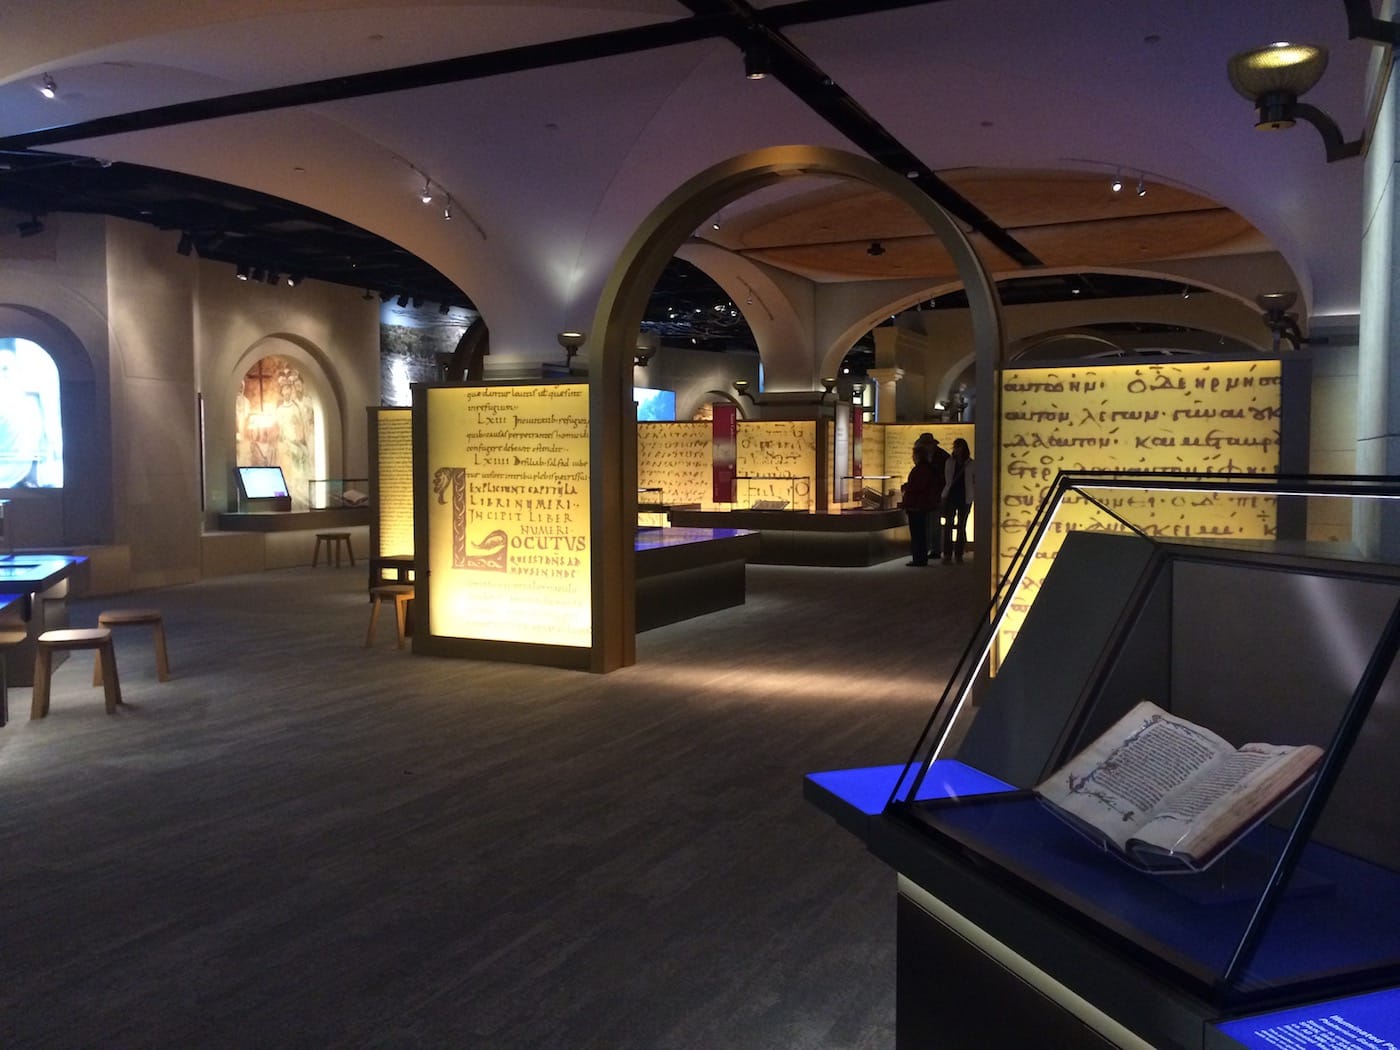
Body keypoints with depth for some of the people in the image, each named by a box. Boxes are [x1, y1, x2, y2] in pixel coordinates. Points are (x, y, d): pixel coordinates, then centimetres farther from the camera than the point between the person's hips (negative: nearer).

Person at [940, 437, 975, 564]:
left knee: (961, 527, 6)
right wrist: (944, 494, 4)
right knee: (948, 526, -1)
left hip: (965, 498, -1)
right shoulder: (949, 462, 3)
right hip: (950, 496, 1)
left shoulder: (971, 465, -1)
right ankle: (947, 554, 3)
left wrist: (975, 496, -2)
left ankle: (958, 555, 13)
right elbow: (945, 479, 8)